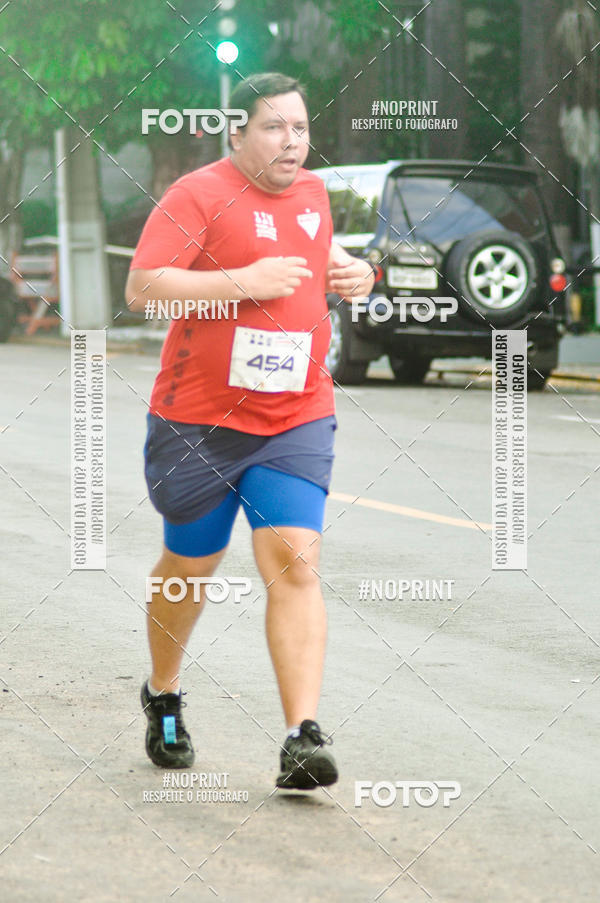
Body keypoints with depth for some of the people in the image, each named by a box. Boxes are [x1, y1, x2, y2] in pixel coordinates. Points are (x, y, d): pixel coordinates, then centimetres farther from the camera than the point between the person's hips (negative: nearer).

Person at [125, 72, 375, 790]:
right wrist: (242, 282, -23)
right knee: (189, 566, 11)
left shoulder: (312, 193, 11)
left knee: (295, 562, -13)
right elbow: (141, 288, -18)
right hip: (199, 417, -3)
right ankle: (163, 696, 38)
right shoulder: (199, 194, -9)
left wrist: (347, 272, 10)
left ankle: (303, 739, -19)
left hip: (297, 417, 3)